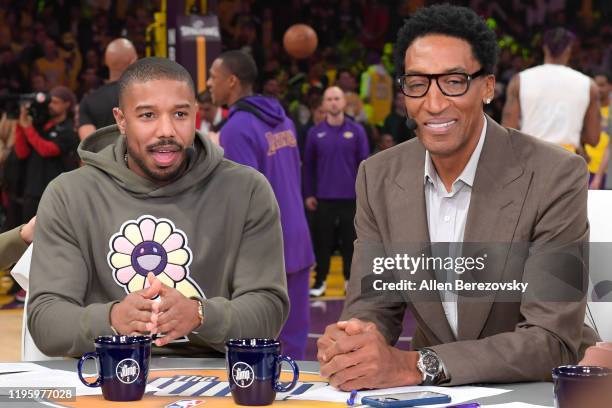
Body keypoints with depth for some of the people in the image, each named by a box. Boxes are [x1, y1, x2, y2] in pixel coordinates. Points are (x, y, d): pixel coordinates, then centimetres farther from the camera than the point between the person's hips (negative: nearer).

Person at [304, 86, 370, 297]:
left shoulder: (356, 130, -1)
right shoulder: (315, 132, 1)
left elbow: (364, 163, 1)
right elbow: (308, 165, 6)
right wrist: (308, 194, 4)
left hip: (351, 197, 0)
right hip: (323, 197, 1)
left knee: (350, 240, 6)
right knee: (322, 240, 6)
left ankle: (351, 279, 15)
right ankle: (320, 280, 13)